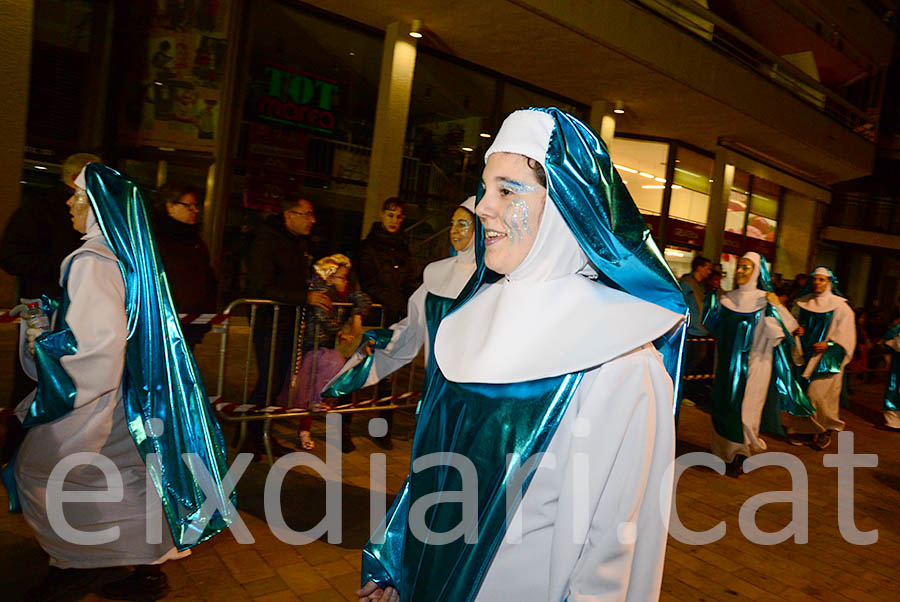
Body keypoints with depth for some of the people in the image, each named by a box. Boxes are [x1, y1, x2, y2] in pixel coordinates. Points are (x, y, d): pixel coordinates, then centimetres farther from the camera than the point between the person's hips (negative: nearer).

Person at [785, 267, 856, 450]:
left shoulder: (840, 306, -2)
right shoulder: (801, 303, 8)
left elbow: (845, 335, -3)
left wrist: (828, 344, -16)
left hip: (826, 359, -4)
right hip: (804, 357, 4)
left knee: (818, 395, -9)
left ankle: (826, 429, 12)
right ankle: (804, 429, 13)